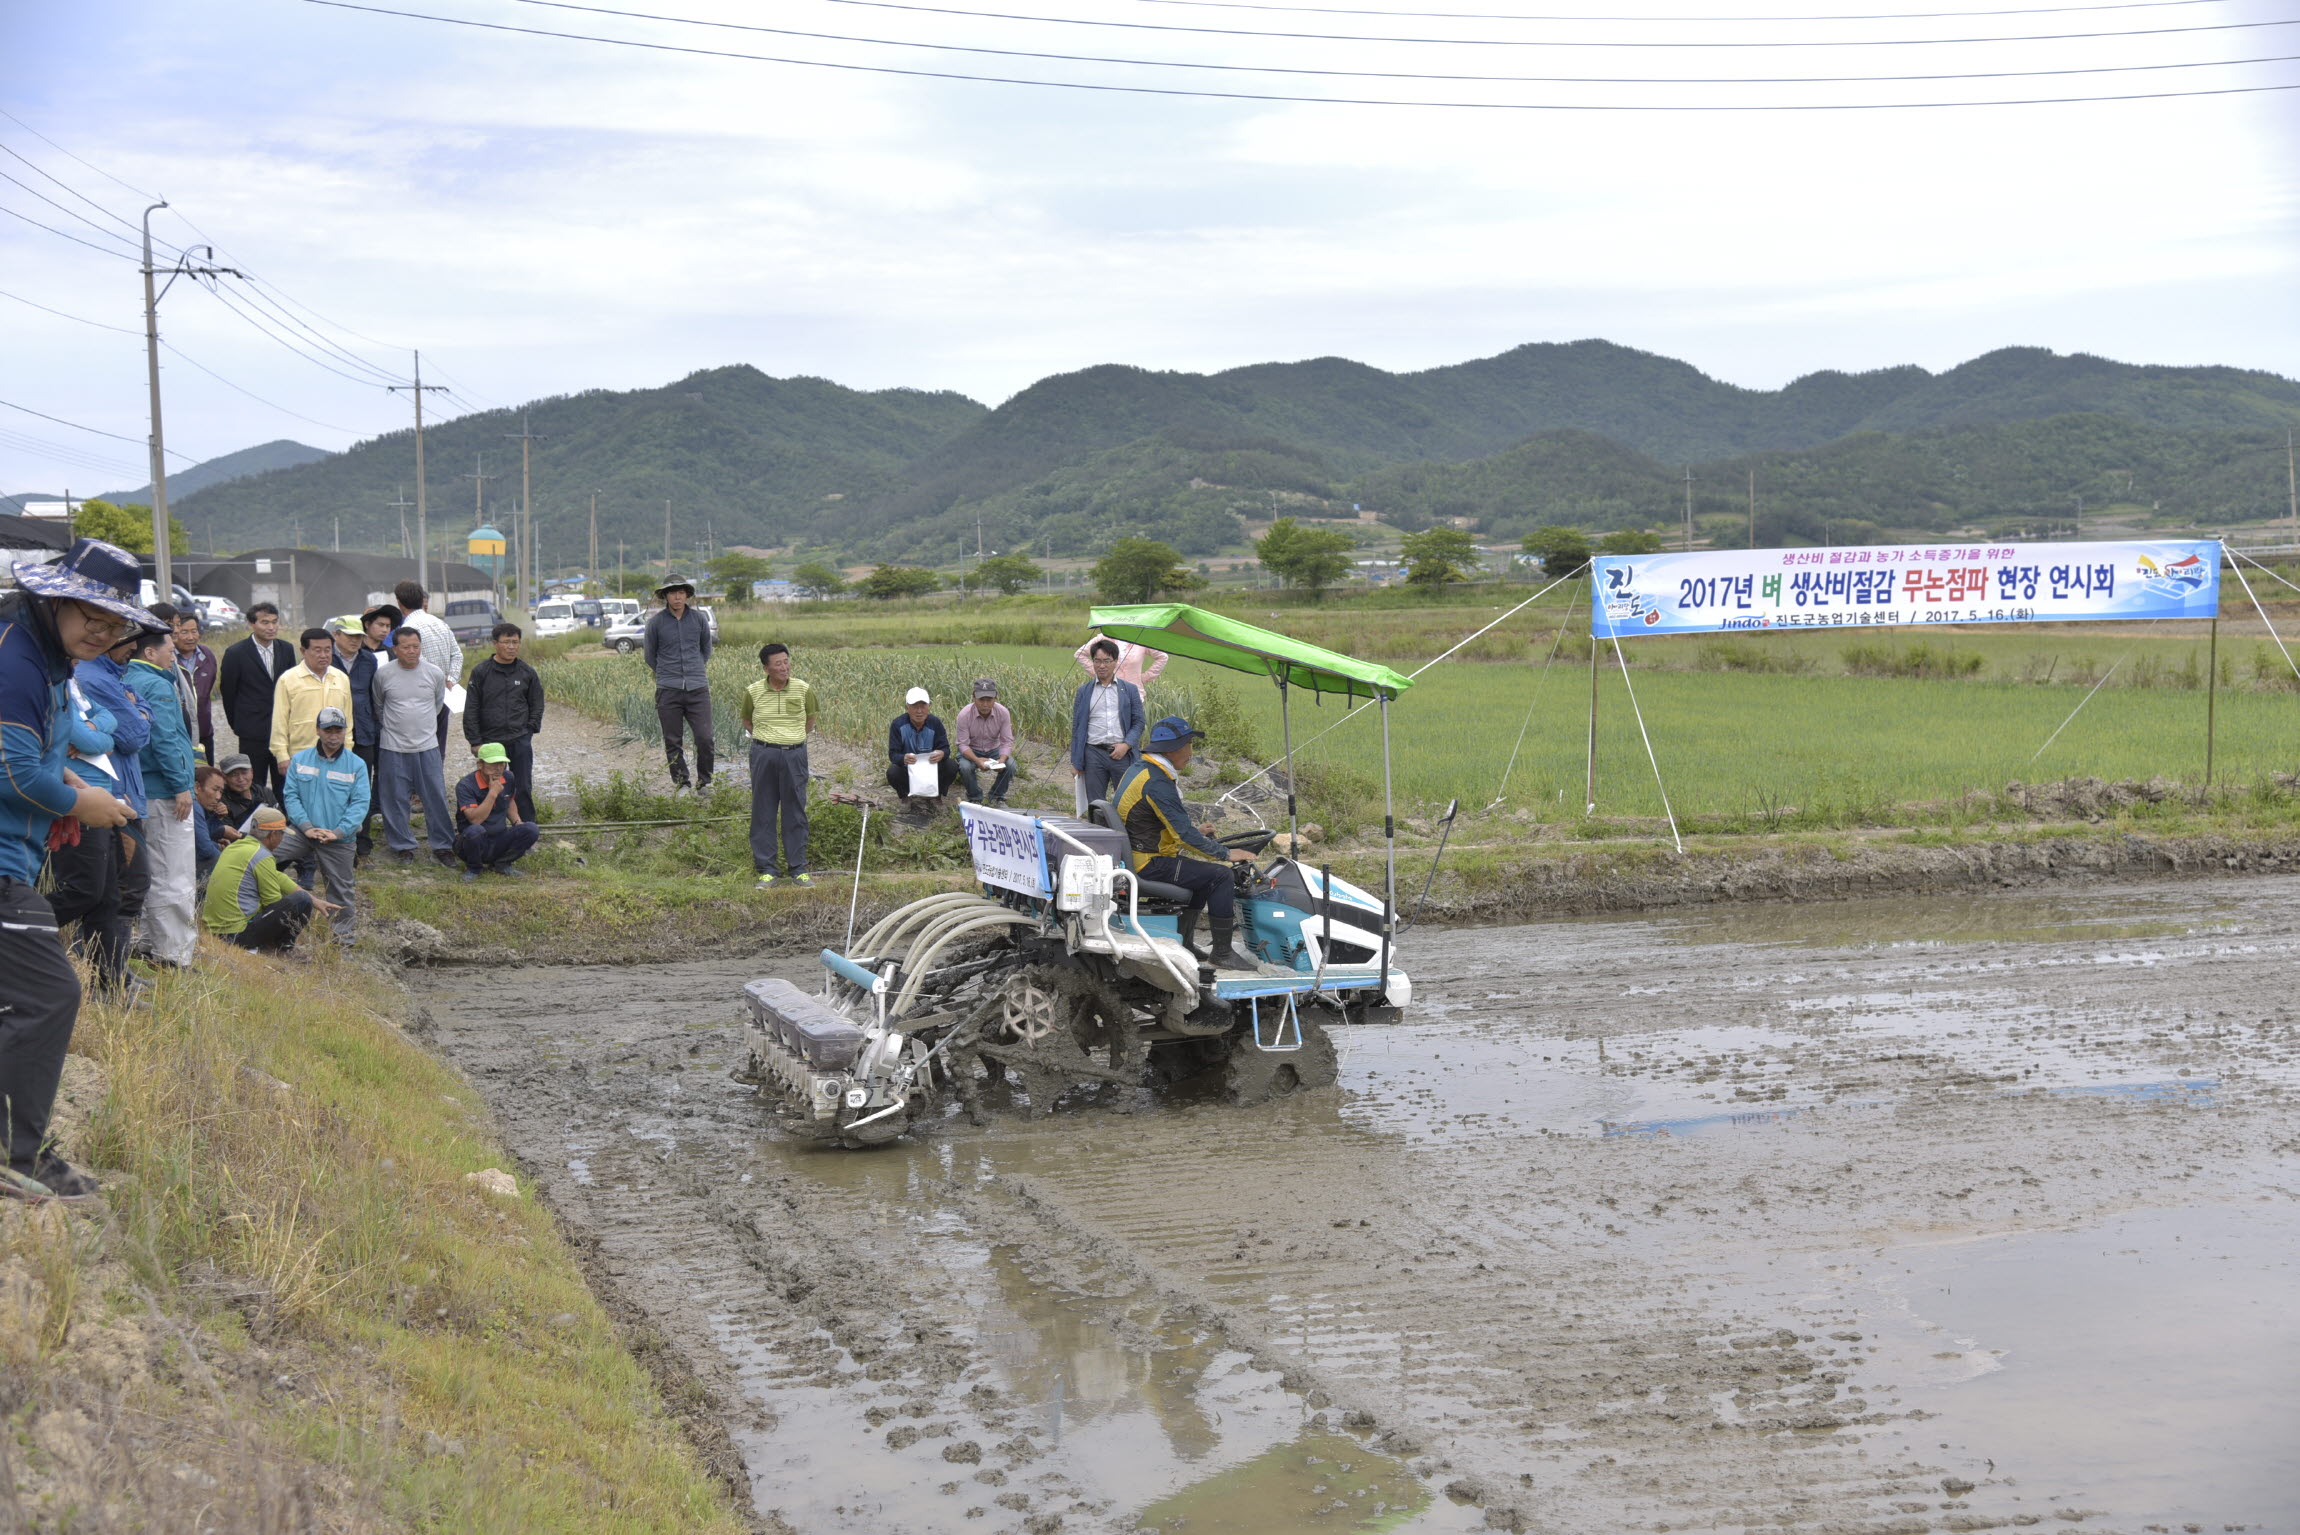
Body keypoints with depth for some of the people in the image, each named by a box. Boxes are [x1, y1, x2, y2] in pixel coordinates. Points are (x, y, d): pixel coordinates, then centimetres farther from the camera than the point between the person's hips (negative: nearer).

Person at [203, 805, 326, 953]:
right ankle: (280, 949, 1)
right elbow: (274, 902, -8)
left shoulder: (235, 846, 15)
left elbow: (278, 878, 21)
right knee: (302, 899, -9)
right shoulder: (261, 856, -14)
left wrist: (314, 901, 22)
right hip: (239, 934, -10)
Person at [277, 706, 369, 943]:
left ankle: (343, 930, 21)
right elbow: (291, 796, 1)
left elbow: (360, 803, -4)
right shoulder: (300, 760, 6)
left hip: (339, 838, -1)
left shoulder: (356, 765, 1)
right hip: (302, 832, 1)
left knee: (341, 887, 5)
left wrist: (338, 832, -16)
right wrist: (306, 827, -13)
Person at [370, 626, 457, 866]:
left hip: (427, 745, 1)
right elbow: (377, 706, 13)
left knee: (436, 797, 2)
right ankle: (403, 846, 16)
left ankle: (443, 845, 12)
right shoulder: (383, 673, -4)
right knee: (395, 799, 4)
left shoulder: (434, 673, 0)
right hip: (394, 747, -1)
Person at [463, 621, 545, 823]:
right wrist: (475, 741, -4)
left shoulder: (527, 673, 4)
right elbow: (471, 710, -1)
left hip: (520, 743, 1)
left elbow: (537, 706, 13)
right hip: (490, 742, -1)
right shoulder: (481, 672, -2)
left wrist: (528, 731, 1)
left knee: (523, 789, 3)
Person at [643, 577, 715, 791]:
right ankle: (680, 783, 13)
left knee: (704, 738, -6)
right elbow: (650, 656, 14)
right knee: (673, 742, 2)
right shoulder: (655, 623, 0)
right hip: (668, 690, -1)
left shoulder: (699, 620, 5)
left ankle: (704, 782, 10)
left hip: (697, 687, 1)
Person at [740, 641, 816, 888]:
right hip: (763, 754, 0)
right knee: (763, 812, 3)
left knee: (795, 812, 4)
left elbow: (810, 720, 15)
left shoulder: (803, 690, -1)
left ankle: (798, 869, 12)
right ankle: (766, 870, 10)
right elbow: (747, 721, 15)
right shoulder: (753, 692, -2)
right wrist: (764, 739, 8)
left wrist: (795, 739, 11)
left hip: (794, 754, 0)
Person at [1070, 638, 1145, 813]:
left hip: (1122, 753, -1)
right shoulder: (1083, 691, 11)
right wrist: (1075, 762, 6)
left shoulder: (1130, 690, 10)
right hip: (1094, 754, 1)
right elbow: (1077, 726, 11)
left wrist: (1126, 745, -10)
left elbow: (1138, 722, 7)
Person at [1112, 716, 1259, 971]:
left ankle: (1183, 944, 24)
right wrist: (1226, 854, -17)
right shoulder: (1156, 783, -22)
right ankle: (1223, 954, -7)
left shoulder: (1140, 769, 10)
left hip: (1133, 857, 11)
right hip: (1150, 864, -11)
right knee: (1220, 876, -12)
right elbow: (1184, 832, -24)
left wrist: (1194, 830, 22)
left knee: (1203, 874, 25)